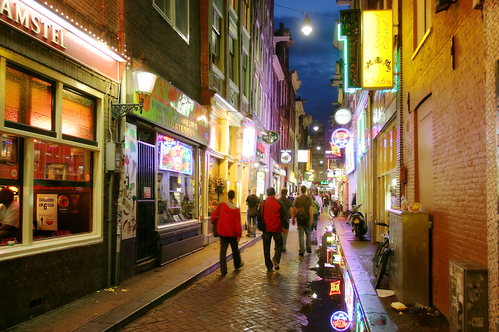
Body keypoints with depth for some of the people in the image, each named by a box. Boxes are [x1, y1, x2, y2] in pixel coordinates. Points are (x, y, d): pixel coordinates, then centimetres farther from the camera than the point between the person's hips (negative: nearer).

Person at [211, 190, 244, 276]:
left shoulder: (221, 206, -9)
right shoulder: (237, 209, -12)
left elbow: (213, 216, -5)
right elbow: (238, 224, -12)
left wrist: (213, 223, 15)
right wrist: (239, 235, -5)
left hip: (222, 232, 0)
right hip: (232, 233, 0)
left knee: (223, 250, 4)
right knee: (235, 249, 19)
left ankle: (223, 270, 1)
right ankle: (238, 264, 39)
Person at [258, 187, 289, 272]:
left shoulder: (262, 204, 0)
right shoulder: (279, 203, -5)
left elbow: (259, 217, 5)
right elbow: (284, 216, -3)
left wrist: (261, 228, 15)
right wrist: (286, 227, 7)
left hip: (266, 229, 1)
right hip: (277, 229, -1)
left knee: (267, 248, 9)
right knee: (279, 245, 15)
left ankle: (269, 266, 11)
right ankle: (276, 259, -9)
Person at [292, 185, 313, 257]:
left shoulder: (297, 199, -1)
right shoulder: (309, 199, -4)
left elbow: (294, 210, -2)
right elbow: (310, 210, -11)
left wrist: (293, 218, 6)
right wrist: (311, 219, -12)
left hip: (299, 219, 0)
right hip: (307, 218, 0)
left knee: (301, 234, 2)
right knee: (308, 233, 17)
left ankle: (302, 251, 0)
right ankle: (309, 249, 20)